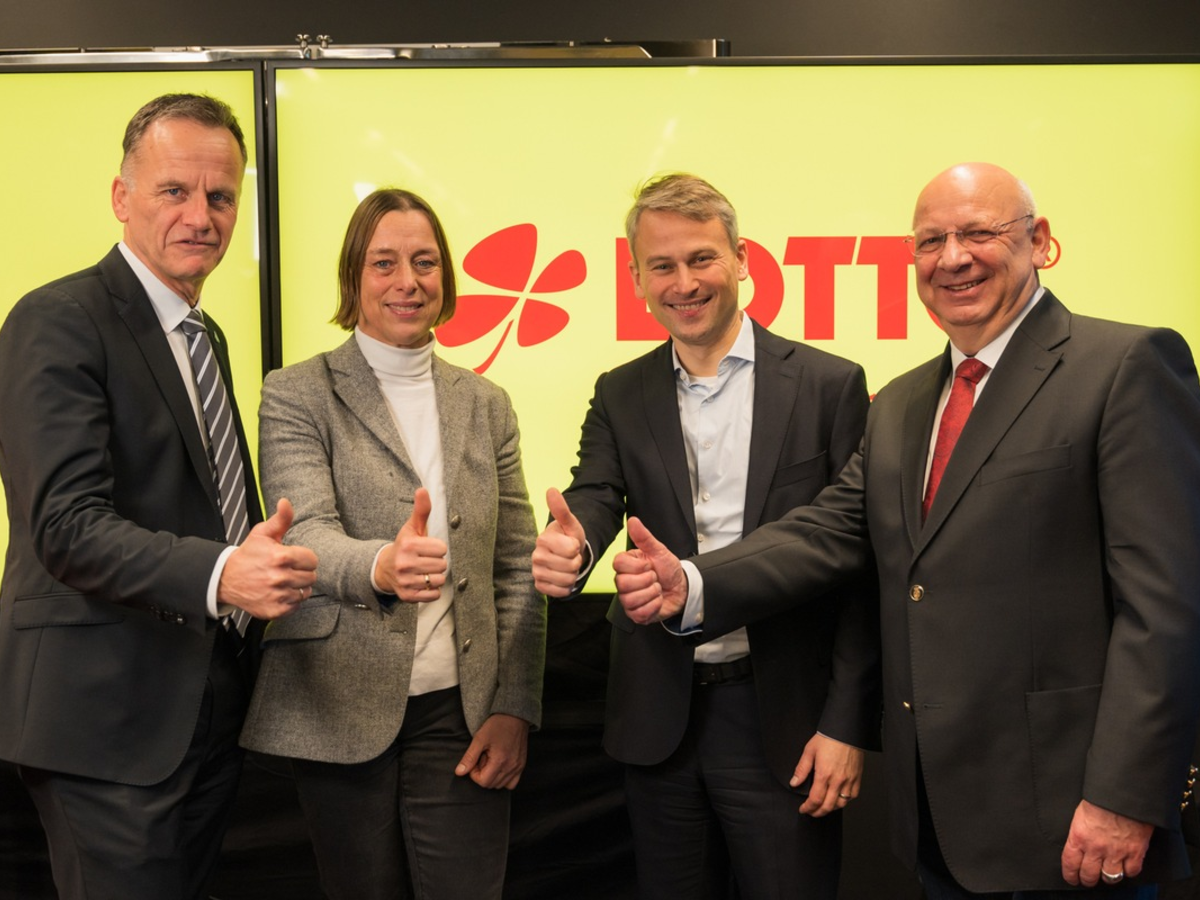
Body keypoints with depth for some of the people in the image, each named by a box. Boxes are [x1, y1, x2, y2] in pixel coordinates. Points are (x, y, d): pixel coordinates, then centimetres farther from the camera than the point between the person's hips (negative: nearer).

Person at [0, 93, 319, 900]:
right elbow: (67, 524, -22)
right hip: (110, 718, -8)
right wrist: (219, 574, -35)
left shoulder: (207, 336, 16)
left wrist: (265, 568, 4)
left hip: (211, 708, 8)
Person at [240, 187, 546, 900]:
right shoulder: (297, 395, 0)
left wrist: (516, 707, -1)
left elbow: (516, 567, 8)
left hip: (459, 712, 2)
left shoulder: (486, 403, 10)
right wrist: (381, 566, -36)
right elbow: (304, 534, -14)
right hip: (341, 716, -2)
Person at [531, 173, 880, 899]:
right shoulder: (621, 396, 7)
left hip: (783, 714, -3)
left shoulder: (829, 385, -4)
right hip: (659, 717, 3)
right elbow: (595, 497, -10)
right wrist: (569, 548, -34)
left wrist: (848, 724, -10)